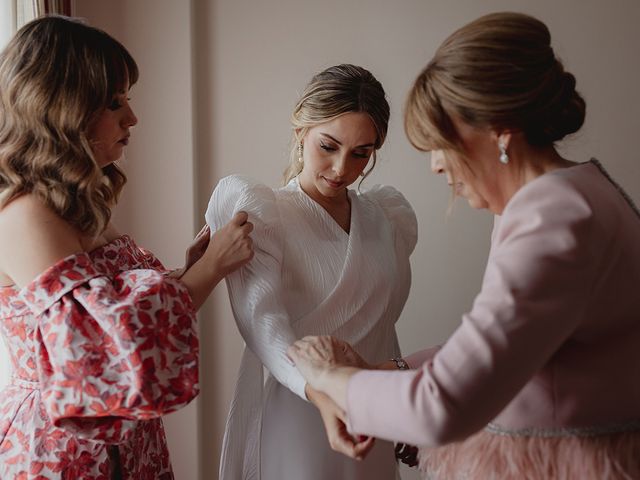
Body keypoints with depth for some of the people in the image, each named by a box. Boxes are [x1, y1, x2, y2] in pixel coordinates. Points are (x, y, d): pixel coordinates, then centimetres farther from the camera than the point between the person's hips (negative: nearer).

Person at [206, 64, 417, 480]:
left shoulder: (390, 218, 6)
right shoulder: (258, 212, -10)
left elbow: (380, 324, 12)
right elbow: (264, 322, -24)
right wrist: (322, 394, -40)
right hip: (292, 429, -5)